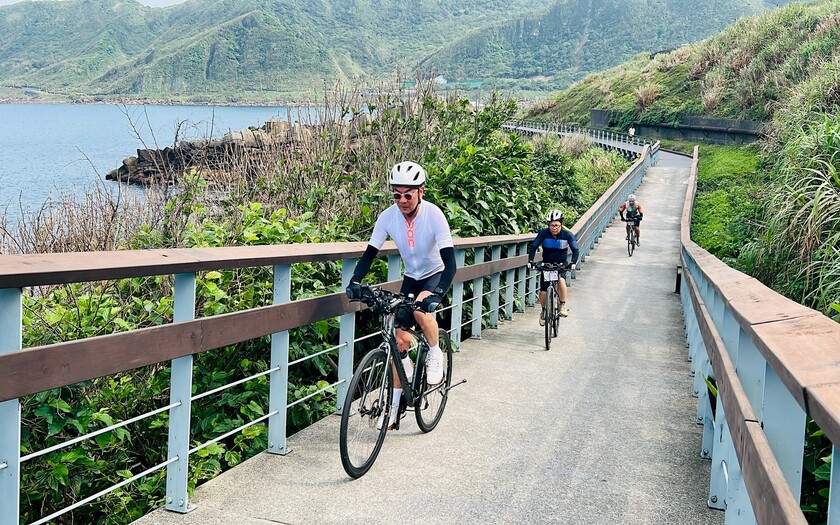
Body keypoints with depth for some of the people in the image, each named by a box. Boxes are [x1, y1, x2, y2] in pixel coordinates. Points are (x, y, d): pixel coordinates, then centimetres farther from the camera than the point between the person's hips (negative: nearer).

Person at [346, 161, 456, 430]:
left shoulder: (433, 215, -28)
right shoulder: (389, 216, -17)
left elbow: (450, 261, -33)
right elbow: (370, 253, -13)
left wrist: (437, 293, -48)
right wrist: (355, 281, -30)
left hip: (435, 275, -3)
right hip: (411, 277, 4)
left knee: (421, 309, -35)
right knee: (401, 339, -4)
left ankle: (435, 353, -6)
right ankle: (395, 401, 11)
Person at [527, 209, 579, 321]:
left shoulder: (567, 235, -16)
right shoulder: (544, 233, -16)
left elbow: (575, 249, -22)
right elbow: (533, 246, -18)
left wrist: (573, 262, -39)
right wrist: (530, 260, -32)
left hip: (561, 265, -1)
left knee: (561, 280, -32)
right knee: (543, 291, -3)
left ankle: (563, 305, -16)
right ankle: (543, 311, 23)